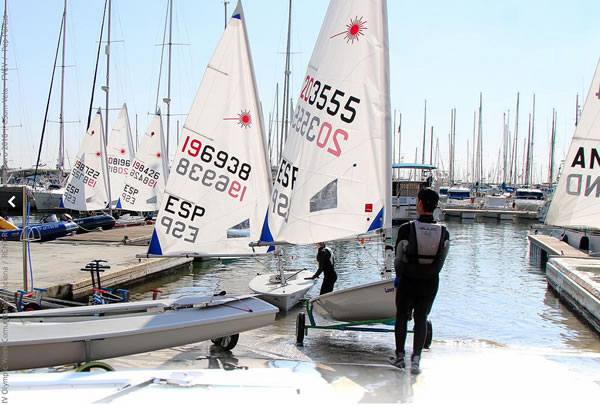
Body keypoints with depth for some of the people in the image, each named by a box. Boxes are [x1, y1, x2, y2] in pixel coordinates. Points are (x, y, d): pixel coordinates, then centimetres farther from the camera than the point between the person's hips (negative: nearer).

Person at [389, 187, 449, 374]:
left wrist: (399, 278, 12)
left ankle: (400, 357, 23)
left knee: (402, 316, 16)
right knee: (421, 318, 14)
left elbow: (399, 258, -5)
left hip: (408, 281, -2)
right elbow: (441, 261, 2)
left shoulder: (406, 229, -17)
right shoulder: (444, 232, -7)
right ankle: (416, 359, 7)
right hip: (431, 283, 2)